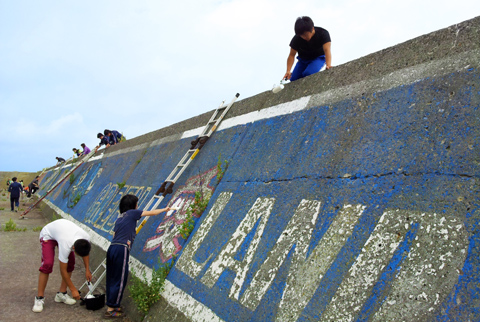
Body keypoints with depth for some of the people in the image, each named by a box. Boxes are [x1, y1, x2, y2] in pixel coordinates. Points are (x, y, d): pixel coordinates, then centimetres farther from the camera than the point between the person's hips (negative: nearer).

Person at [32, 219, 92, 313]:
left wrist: (87, 270, -5)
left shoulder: (86, 238, -29)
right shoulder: (66, 245, -43)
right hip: (48, 234, -6)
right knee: (47, 265, -21)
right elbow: (63, 270, -31)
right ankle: (39, 298, -9)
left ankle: (61, 294, 8)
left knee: (70, 263, -2)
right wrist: (73, 289, -25)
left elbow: (85, 253, -1)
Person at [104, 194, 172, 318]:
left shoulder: (120, 217, 21)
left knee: (112, 279, 12)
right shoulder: (132, 213, 1)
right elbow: (151, 213, 10)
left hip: (112, 248, 8)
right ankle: (110, 309, 4)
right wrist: (164, 209, 23)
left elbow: (115, 234, 18)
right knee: (119, 280, -1)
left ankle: (111, 306, 20)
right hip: (121, 249, -8)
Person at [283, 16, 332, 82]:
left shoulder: (323, 34, -24)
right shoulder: (296, 39, -19)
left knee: (308, 73, -34)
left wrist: (328, 65, -53)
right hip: (303, 59, 3)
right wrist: (288, 71, -30)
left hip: (319, 58, -3)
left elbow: (327, 50, -35)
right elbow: (292, 55, -15)